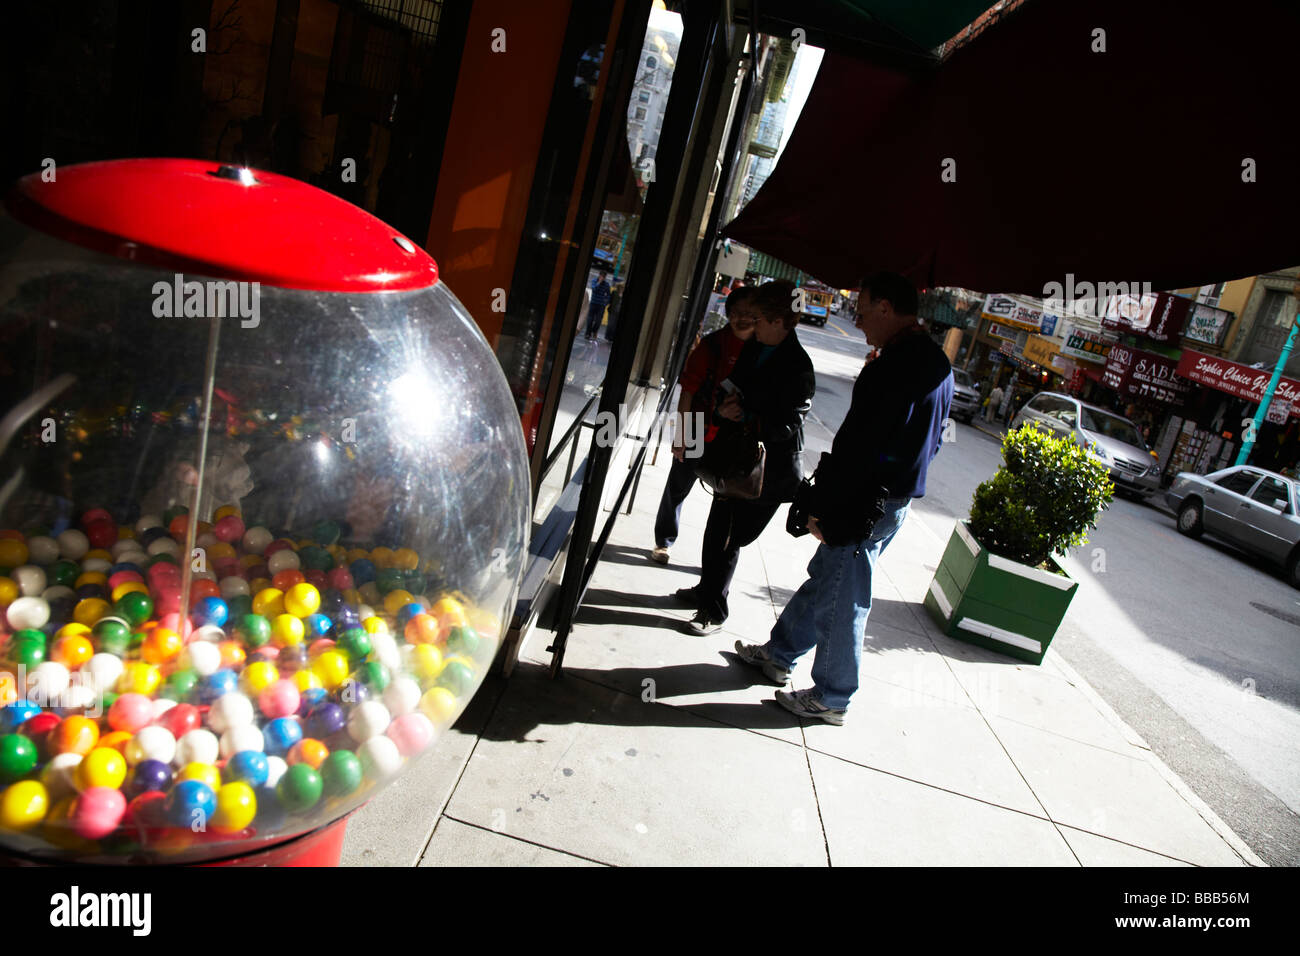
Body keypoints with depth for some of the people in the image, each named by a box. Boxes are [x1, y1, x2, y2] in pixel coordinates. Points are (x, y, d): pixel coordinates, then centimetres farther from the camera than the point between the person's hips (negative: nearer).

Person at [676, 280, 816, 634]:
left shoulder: (798, 368, -19)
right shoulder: (754, 347, 3)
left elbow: (787, 426, -19)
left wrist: (743, 417, -24)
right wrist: (723, 406, -8)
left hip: (769, 469, -7)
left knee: (731, 539, 2)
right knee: (717, 528, 18)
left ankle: (714, 611, 20)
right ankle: (707, 589, 40)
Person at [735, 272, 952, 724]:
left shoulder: (895, 365, -23)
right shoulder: (936, 363, 10)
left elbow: (858, 445, -25)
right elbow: (929, 442, 17)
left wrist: (821, 508, -16)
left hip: (863, 507, -10)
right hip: (895, 497, 10)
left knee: (841, 602, 5)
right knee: (823, 580, 22)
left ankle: (831, 699, 22)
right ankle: (779, 654, 39)